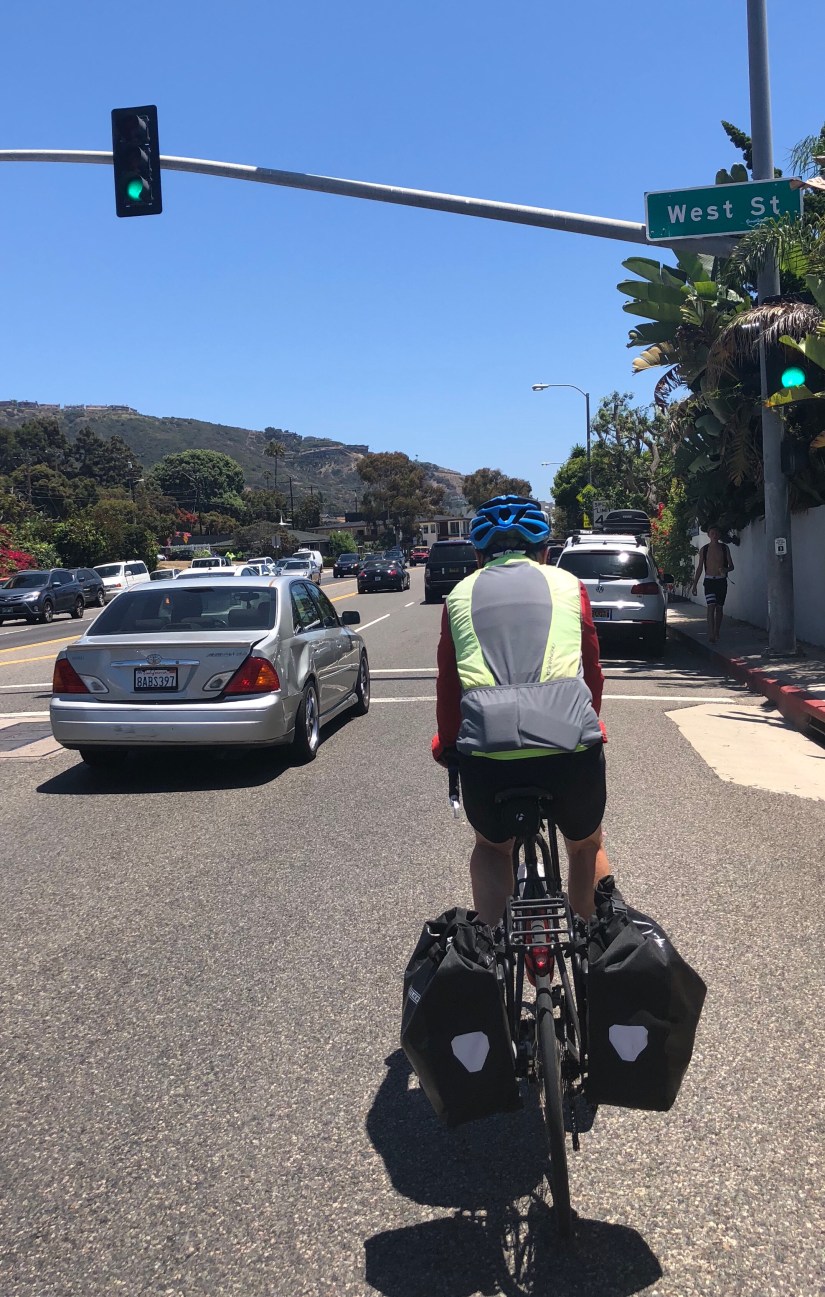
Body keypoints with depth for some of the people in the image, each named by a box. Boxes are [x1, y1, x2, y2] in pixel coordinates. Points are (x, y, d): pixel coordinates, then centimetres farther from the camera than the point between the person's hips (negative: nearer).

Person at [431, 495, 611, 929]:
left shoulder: (460, 594, 18)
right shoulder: (567, 584, 17)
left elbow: (447, 684, 20)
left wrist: (446, 743, 35)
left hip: (486, 750, 0)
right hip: (571, 743, 0)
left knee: (492, 847, 30)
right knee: (587, 846, 29)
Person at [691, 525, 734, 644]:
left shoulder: (724, 548, 4)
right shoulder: (704, 549, 3)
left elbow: (731, 566, 6)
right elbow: (700, 568, 8)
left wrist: (726, 569, -17)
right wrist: (695, 584, 5)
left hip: (721, 581, 2)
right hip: (709, 581, -1)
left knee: (719, 607, 8)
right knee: (711, 607, -14)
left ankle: (716, 633, 21)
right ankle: (711, 635, -22)